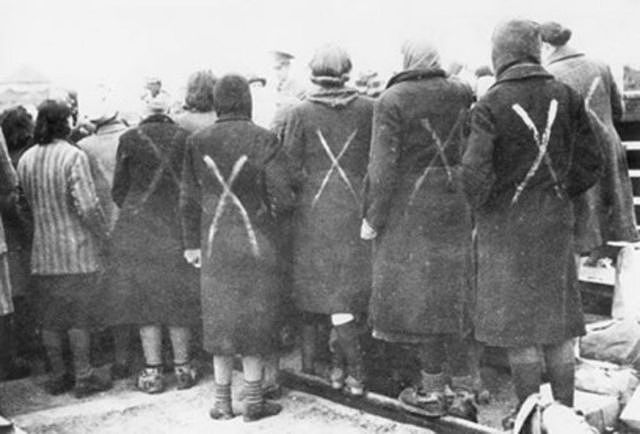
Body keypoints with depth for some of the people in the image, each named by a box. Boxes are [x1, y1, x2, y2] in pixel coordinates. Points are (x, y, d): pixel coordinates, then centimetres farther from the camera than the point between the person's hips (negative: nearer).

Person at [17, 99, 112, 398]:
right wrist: (104, 235, -5)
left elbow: (28, 203, 8)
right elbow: (87, 206, -18)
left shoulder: (25, 160, 3)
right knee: (78, 316, 4)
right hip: (76, 249, -5)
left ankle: (57, 376, 22)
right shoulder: (74, 157, -14)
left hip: (43, 250, 5)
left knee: (50, 317, 12)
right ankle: (83, 376, 11)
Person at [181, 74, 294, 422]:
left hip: (215, 243, 3)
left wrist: (191, 243, 13)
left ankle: (222, 401, 19)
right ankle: (254, 401, 16)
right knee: (255, 317, 8)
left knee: (220, 317, 13)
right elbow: (282, 197, -12)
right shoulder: (262, 140, -10)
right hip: (256, 242, -3)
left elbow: (189, 200, 3)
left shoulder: (197, 142, -1)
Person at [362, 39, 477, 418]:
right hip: (455, 205, 5)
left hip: (412, 209, -5)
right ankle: (464, 383, 23)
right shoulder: (460, 93, 3)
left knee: (420, 293, 6)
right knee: (453, 292, 15)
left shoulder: (392, 100, -12)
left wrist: (373, 217, -8)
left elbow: (383, 167, -15)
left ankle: (432, 390, 15)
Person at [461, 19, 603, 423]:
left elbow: (475, 171, -21)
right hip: (557, 221, 4)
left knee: (517, 320, 6)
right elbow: (591, 162, 2)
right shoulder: (566, 96, 0)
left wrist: (481, 206, -2)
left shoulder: (490, 105, -13)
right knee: (558, 317, 15)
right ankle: (565, 410, 24)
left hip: (507, 223, -4)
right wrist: (561, 194, 15)